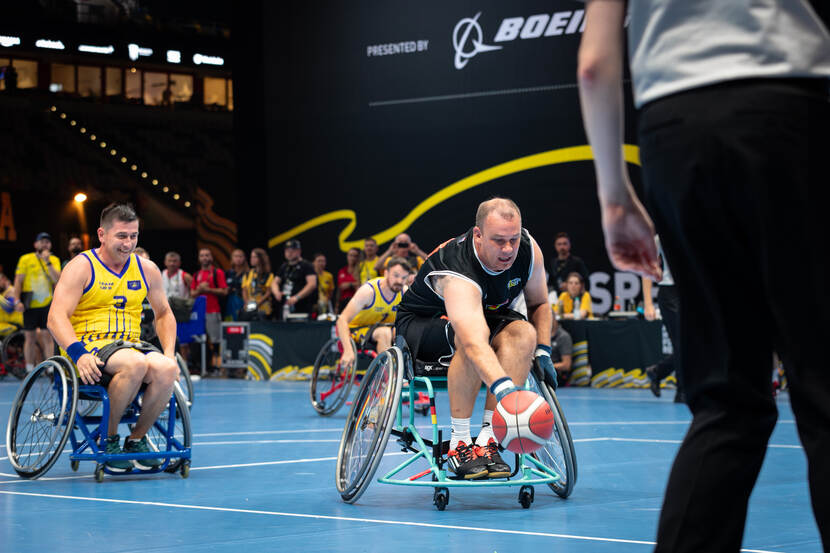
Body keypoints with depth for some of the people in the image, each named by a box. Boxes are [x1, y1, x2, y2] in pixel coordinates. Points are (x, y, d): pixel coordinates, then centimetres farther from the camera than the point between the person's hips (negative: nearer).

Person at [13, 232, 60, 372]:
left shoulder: (54, 260, 6)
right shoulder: (26, 259, 2)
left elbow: (57, 280, -7)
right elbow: (18, 281, 1)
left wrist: (48, 262, -14)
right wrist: (17, 301, -7)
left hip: (47, 304, 1)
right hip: (30, 305, -1)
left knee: (47, 336, -3)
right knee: (30, 337, 2)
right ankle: (30, 370, 9)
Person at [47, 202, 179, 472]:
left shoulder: (147, 269, 13)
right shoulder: (82, 266, -2)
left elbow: (163, 314, 25)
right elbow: (56, 317, -11)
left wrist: (169, 353, 7)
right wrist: (79, 354, -28)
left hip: (131, 345, 5)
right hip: (90, 346, -5)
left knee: (167, 368, -29)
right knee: (135, 364, -37)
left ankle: (137, 438, -8)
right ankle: (109, 438, -16)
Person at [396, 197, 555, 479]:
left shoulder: (529, 249, -18)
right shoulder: (457, 275, -39)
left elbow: (539, 303, 2)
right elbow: (474, 344, -54)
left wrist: (542, 351, -12)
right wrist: (505, 388, -69)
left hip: (487, 316, 6)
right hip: (420, 325, -6)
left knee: (524, 333, -27)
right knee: (469, 336, -39)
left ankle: (487, 441, -28)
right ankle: (459, 443, -28)